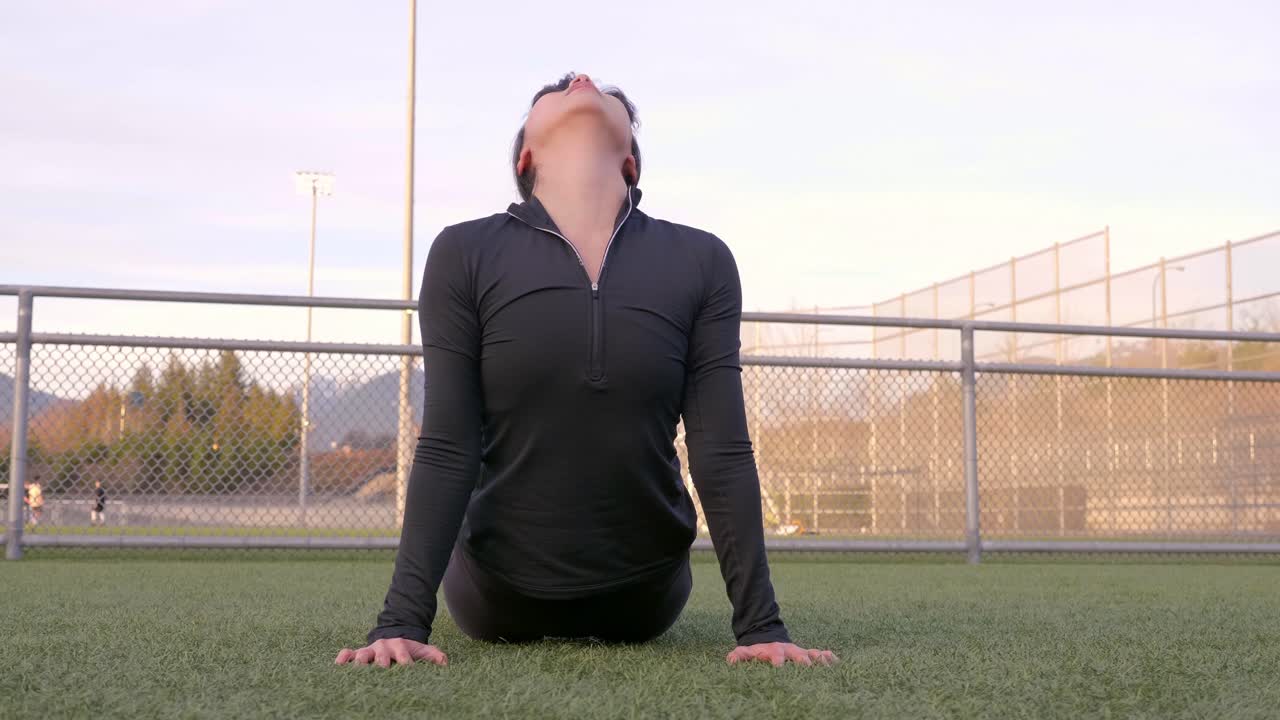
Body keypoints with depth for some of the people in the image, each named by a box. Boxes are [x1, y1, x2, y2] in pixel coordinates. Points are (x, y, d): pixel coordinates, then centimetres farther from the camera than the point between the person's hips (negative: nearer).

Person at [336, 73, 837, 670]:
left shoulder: (700, 263, -11)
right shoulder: (466, 255, -14)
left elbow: (723, 450, -14)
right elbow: (446, 448, -17)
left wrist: (760, 623, -18)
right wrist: (402, 619, -24)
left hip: (644, 587, 1)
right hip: (503, 583, -1)